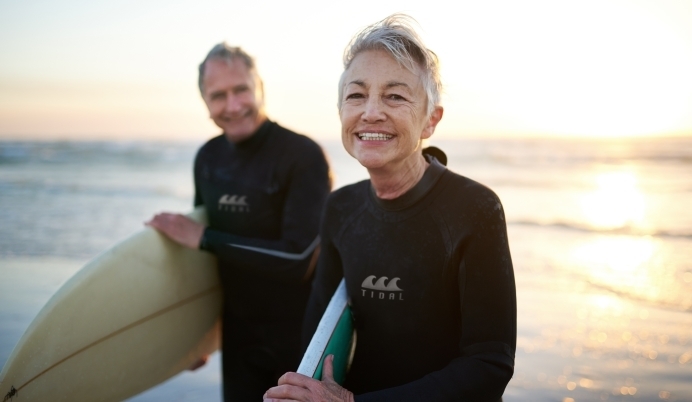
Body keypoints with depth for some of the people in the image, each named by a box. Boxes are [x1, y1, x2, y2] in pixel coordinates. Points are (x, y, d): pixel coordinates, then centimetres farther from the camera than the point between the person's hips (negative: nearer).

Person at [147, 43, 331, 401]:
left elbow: (299, 260, -25)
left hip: (300, 337, -5)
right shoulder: (208, 157, 0)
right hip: (238, 337, 5)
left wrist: (203, 238, -20)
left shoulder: (304, 156, -19)